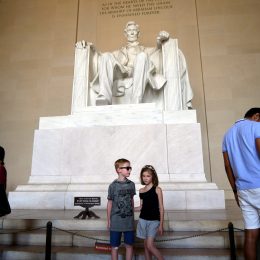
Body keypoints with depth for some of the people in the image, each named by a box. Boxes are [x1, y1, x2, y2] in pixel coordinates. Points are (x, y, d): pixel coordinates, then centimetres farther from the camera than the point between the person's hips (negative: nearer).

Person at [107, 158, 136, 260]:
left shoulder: (131, 184, 0)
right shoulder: (113, 185, -11)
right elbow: (110, 203, -4)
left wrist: (132, 216, 13)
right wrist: (109, 220, -1)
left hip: (129, 221, 3)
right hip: (116, 221, -3)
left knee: (129, 245, 13)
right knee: (115, 246, 8)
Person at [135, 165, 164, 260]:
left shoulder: (157, 189, -8)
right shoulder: (141, 191, 5)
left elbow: (161, 208, -6)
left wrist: (161, 224, -7)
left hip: (154, 221, -5)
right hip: (143, 220, 5)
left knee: (150, 245, -12)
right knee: (146, 245, 11)